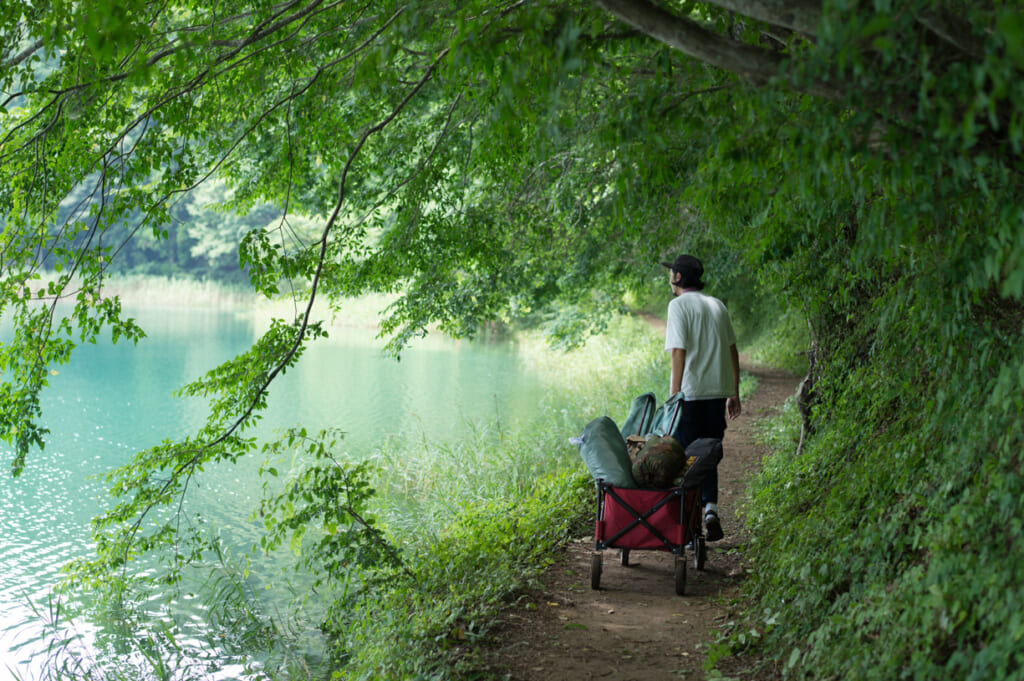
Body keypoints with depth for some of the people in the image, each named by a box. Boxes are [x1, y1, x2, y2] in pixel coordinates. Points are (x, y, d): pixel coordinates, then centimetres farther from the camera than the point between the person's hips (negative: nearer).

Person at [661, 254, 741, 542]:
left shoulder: (679, 305, -6)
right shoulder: (718, 305, 13)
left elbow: (679, 352, -13)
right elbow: (732, 350, 13)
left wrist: (673, 396, -12)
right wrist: (734, 394, 18)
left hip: (690, 392, -6)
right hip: (718, 391, 6)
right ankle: (711, 510, 0)